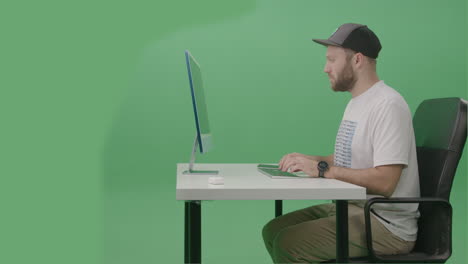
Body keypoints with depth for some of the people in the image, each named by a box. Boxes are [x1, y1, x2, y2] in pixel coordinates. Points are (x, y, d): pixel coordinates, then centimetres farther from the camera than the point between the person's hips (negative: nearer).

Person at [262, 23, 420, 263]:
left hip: (385, 224, -10)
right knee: (272, 231, 6)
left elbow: (384, 182, -27)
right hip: (351, 208, 10)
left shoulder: (388, 105, -19)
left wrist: (323, 169, -23)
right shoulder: (356, 102, 14)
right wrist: (309, 161, 7)